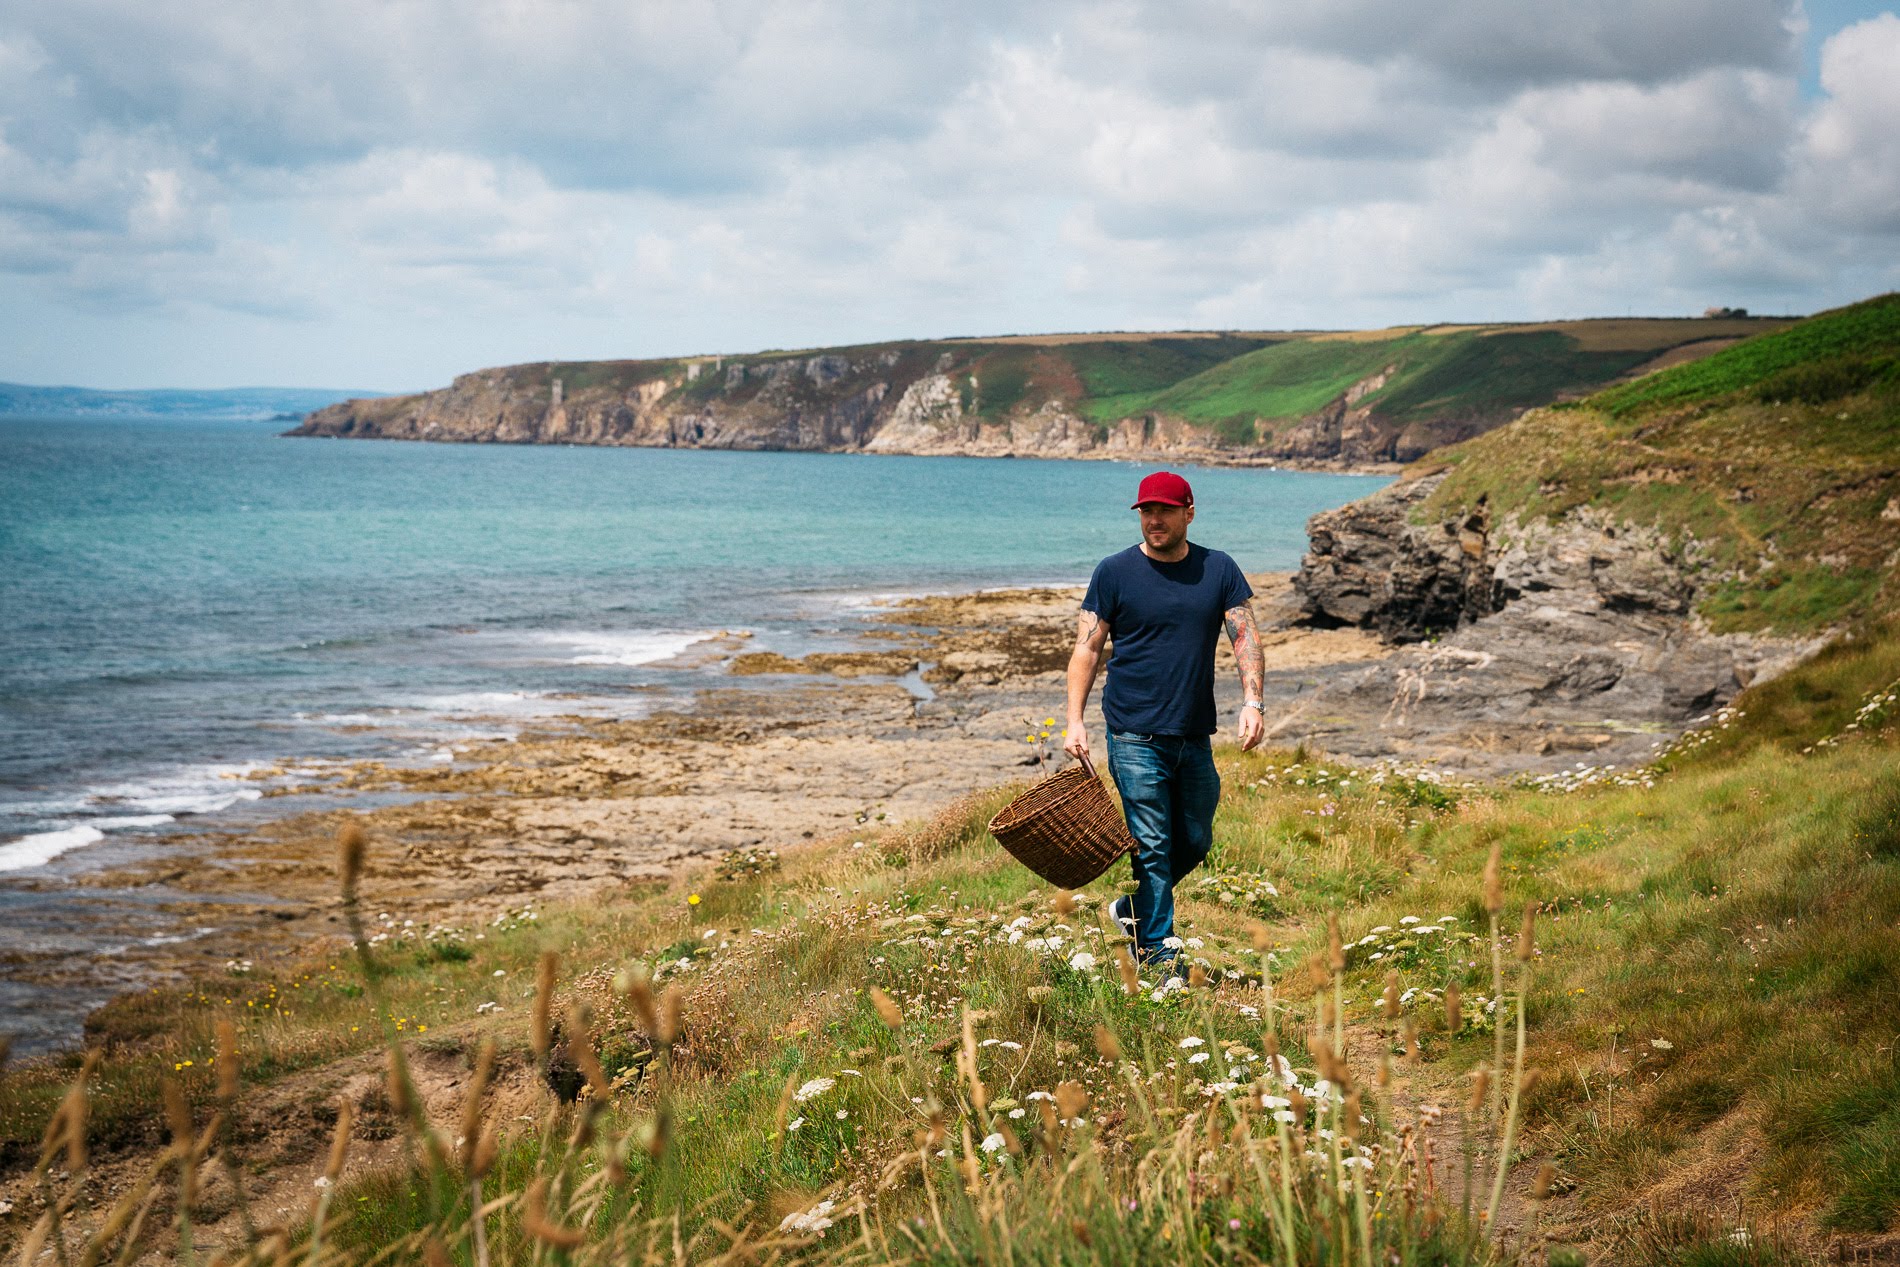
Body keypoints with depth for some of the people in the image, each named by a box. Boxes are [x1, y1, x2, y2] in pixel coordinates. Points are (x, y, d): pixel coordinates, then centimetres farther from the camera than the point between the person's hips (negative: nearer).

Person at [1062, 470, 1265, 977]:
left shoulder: (1219, 570, 6)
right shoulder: (1114, 572, -1)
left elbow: (1246, 638, 1)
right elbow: (1087, 649, -2)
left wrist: (1251, 702, -15)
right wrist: (1074, 721, -11)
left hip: (1195, 737, 4)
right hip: (1135, 737, -4)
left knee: (1195, 841, 12)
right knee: (1152, 846, -6)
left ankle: (1132, 911, 34)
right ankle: (1160, 954, 2)